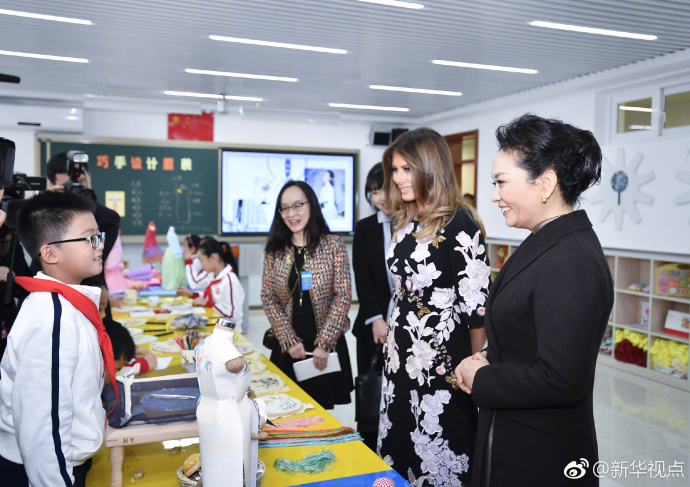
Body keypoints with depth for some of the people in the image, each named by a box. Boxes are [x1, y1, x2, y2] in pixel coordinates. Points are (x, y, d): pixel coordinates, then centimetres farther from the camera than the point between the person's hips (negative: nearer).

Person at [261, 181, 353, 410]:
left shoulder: (333, 245, -4)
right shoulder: (274, 250, 3)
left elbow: (343, 296, -7)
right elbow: (268, 298, 2)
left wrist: (324, 344, -12)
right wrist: (289, 341, -8)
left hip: (326, 346, -2)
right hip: (287, 347, 2)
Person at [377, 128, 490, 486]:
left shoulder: (459, 223, -16)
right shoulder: (406, 222, 8)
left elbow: (476, 303, -15)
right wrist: (393, 340, 17)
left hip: (443, 359, -7)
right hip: (401, 355, 8)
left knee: (438, 451, 7)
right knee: (401, 443, 17)